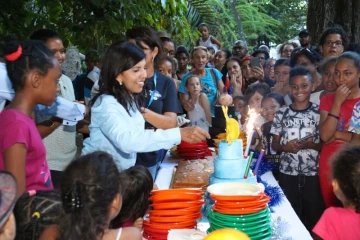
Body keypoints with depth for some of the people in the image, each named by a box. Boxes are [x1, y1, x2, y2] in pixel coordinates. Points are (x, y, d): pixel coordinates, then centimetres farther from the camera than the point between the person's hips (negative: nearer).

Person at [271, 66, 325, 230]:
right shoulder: (282, 113, 3)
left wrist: (311, 145, -18)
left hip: (313, 174, -1)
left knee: (314, 216, 4)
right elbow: (274, 144, 7)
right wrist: (285, 147, -12)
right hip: (287, 173, 2)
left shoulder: (319, 112, -2)